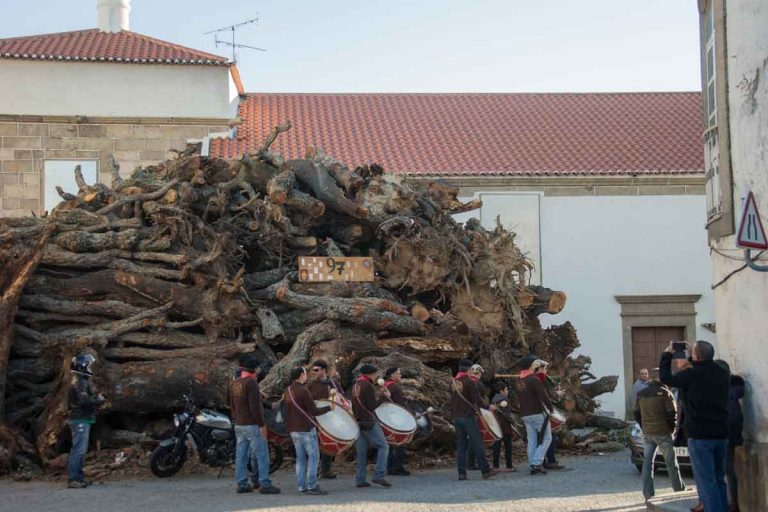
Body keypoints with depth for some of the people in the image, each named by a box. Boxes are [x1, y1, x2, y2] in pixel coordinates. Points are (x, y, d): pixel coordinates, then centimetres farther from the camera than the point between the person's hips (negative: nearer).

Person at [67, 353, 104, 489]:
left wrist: (96, 399, 5)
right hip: (80, 420, -11)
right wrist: (98, 399, -11)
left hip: (83, 420, 11)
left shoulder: (83, 380, 18)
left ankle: (79, 477, 17)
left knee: (81, 450, 13)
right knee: (79, 450, -11)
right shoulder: (79, 381, -15)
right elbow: (84, 400, -25)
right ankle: (72, 479, -12)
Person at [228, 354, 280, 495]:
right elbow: (255, 406, -20)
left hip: (239, 425, 8)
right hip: (252, 425, -8)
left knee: (241, 455, 9)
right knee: (262, 455, -3)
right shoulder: (251, 383, -15)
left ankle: (242, 484, 11)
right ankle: (265, 484, -4)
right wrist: (261, 425, -16)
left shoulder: (233, 384, 10)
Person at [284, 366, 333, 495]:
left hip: (293, 430, 7)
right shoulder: (303, 391, -16)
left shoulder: (287, 391, 8)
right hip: (306, 429, -7)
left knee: (300, 458, 10)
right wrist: (329, 407, -5)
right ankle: (312, 486, -5)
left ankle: (302, 487, 8)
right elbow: (314, 411, -17)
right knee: (313, 456, -1)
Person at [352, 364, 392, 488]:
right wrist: (383, 397, -2)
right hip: (369, 422, -8)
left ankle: (360, 479, 7)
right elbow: (373, 406, -13)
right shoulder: (368, 386, -12)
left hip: (358, 422, 8)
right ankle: (379, 475, -12)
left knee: (361, 451, 9)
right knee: (383, 446, -4)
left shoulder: (355, 386, 15)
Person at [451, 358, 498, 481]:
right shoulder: (470, 382, -11)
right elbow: (478, 400, -13)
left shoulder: (453, 382, 8)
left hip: (456, 417, 6)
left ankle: (462, 473, 3)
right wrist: (489, 406, 2)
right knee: (477, 444, -1)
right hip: (468, 416, -6)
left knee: (460, 445, 6)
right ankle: (486, 470, 1)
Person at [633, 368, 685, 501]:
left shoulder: (641, 394, 6)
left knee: (647, 463, 4)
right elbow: (672, 414, -11)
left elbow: (637, 414, 11)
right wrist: (672, 428, 3)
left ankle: (648, 494, 0)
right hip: (663, 433, -4)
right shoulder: (665, 393, -10)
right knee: (671, 463, 7)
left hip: (647, 433, 4)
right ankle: (679, 489, 17)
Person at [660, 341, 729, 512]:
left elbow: (666, 378, 2)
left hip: (700, 435, -6)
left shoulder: (691, 375, -13)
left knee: (707, 482, -6)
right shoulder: (723, 374, 6)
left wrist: (667, 355, 14)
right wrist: (692, 357, 24)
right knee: (719, 480, 15)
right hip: (721, 434, 7)